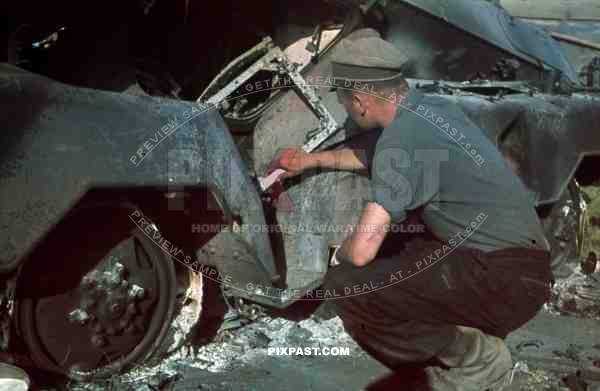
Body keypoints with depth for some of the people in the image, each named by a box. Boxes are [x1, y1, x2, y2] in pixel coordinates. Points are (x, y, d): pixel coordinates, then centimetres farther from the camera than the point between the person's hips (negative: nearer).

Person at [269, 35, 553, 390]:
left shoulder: (402, 139, -20)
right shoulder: (428, 107, 8)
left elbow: (362, 249, -23)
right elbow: (373, 157, 29)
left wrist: (341, 252, 0)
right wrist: (311, 159, 32)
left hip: (505, 280, -9)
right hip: (516, 258, 10)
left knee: (349, 287, -18)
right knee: (384, 259, 19)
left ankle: (476, 361, -2)